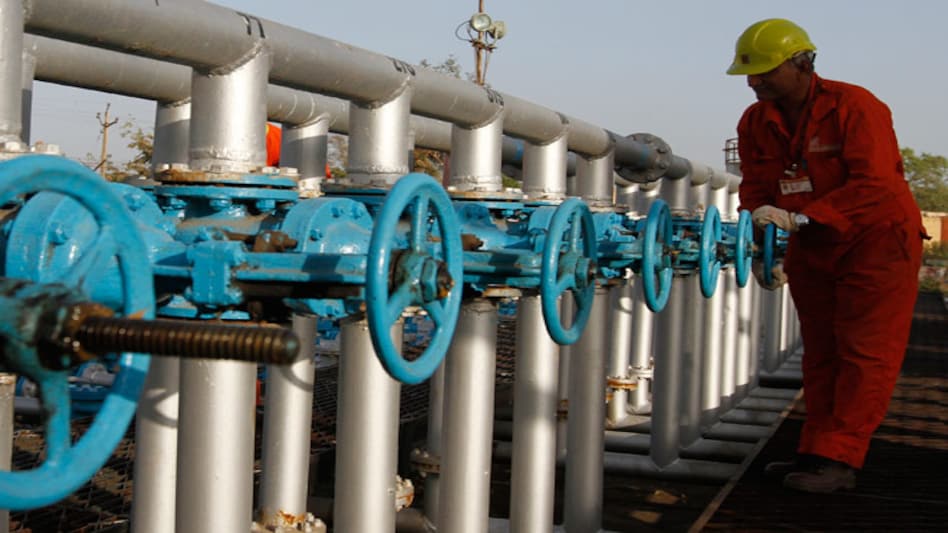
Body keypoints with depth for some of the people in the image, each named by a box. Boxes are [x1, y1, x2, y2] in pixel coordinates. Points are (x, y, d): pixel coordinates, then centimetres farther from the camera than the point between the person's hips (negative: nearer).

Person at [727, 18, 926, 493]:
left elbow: (874, 184, -31)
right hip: (812, 249, 7)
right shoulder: (755, 123, -2)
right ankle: (817, 452, 16)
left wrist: (798, 218, -37)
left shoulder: (855, 107, -22)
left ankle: (838, 459, -6)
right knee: (821, 352, 10)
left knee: (865, 354, -7)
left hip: (877, 240, -6)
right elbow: (756, 193, 0)